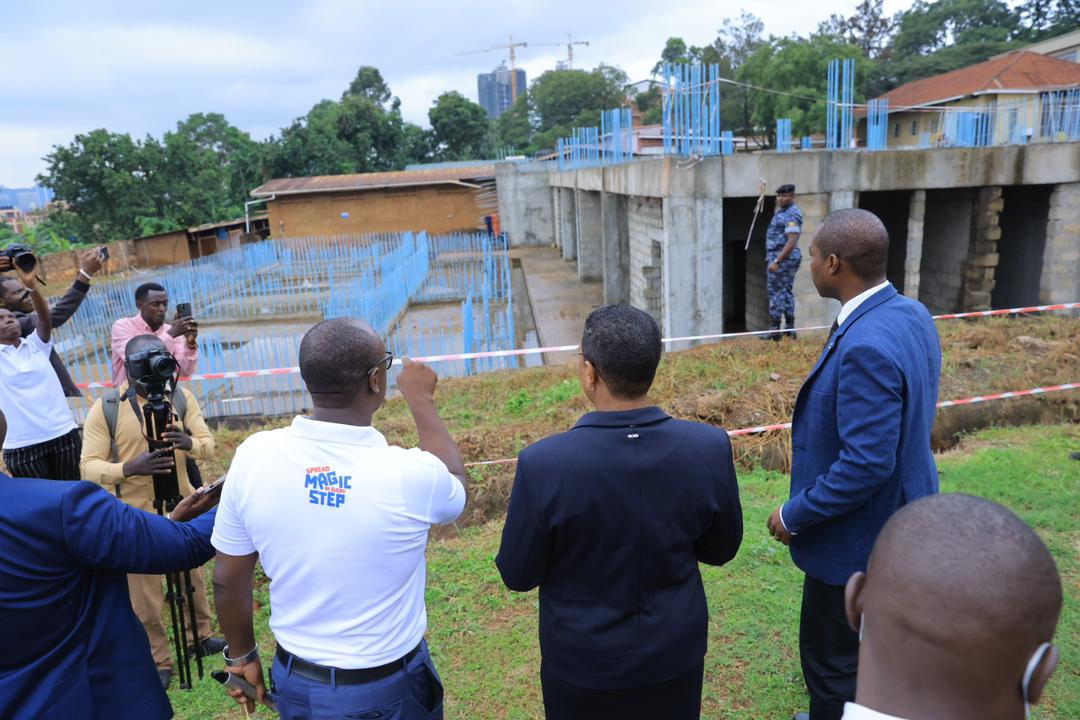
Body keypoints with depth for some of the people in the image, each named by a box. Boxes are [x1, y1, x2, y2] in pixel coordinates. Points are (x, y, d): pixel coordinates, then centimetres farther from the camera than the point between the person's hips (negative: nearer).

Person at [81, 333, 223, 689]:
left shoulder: (182, 397, -5)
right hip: (135, 515, -3)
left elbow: (208, 445, -6)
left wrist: (190, 443, -29)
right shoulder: (105, 408, -14)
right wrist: (129, 467, -35)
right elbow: (89, 467, -16)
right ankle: (158, 662, 25)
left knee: (192, 575, 19)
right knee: (144, 593, 7)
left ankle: (200, 636, 41)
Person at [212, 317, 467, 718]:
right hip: (387, 688, -2)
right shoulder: (410, 473, -25)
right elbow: (456, 489, 0)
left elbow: (227, 579, -4)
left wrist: (241, 655, 13)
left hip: (294, 680, 3)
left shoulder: (253, 457, -17)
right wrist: (421, 399, 6)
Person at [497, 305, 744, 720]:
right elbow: (722, 549, -4)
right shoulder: (710, 448, -20)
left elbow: (517, 575, -14)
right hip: (676, 650, 2)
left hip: (582, 659, -2)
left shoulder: (543, 463, -28)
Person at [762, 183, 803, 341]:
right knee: (786, 292, 12)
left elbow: (792, 242, -25)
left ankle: (774, 331, -6)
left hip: (783, 257, -11)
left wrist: (776, 261, -27)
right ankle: (790, 329, 17)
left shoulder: (791, 215, -18)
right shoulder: (782, 211, 15)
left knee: (776, 292, -8)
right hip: (782, 257, 11)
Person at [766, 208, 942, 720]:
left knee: (831, 659, 11)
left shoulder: (866, 346, -32)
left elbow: (865, 465, -31)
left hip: (859, 535, -10)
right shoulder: (910, 315, -1)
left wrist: (795, 514, -17)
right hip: (898, 521, 10)